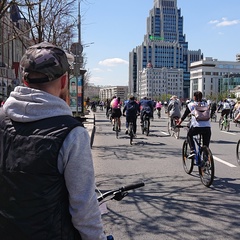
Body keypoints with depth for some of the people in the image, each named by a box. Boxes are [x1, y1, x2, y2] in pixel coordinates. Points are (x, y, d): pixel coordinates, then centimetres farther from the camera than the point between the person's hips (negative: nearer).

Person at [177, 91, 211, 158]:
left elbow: (184, 115, 17)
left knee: (189, 135, 28)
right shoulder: (206, 104, 21)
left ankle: (192, 151, 10)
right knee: (206, 146, 16)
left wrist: (178, 124, 29)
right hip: (207, 127, 2)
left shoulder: (190, 105, 12)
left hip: (196, 126, -2)